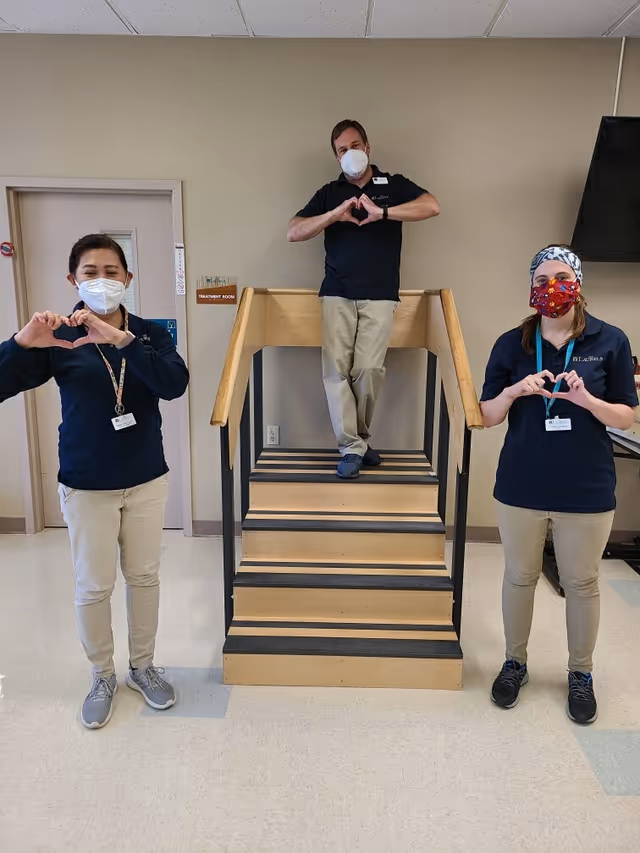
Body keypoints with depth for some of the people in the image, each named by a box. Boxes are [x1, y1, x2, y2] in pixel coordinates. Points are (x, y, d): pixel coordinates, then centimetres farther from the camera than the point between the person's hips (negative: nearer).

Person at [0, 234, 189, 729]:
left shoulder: (150, 333, -4)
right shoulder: (59, 339, -7)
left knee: (145, 577, 14)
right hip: (86, 487, -1)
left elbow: (175, 384, -23)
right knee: (93, 587, 9)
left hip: (147, 480, 1)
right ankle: (103, 677, 33)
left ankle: (143, 666, 36)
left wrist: (122, 340, -34)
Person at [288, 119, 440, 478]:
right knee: (336, 369, -9)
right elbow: (294, 233, 5)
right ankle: (352, 448, -2)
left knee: (369, 369, -10)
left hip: (380, 296, -1)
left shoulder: (394, 185, 11)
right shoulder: (329, 193, 15)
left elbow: (432, 206, -7)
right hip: (337, 295, 2)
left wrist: (382, 213, -16)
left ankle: (358, 439, 11)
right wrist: (335, 215, -9)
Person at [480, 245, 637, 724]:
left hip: (587, 490, -1)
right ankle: (515, 663, 35)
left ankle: (581, 674, 35)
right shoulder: (511, 345, -1)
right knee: (520, 577, 14)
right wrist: (514, 390, -18)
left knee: (582, 584, 13)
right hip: (521, 487, 1)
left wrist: (585, 398, -20)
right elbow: (488, 417, 2)